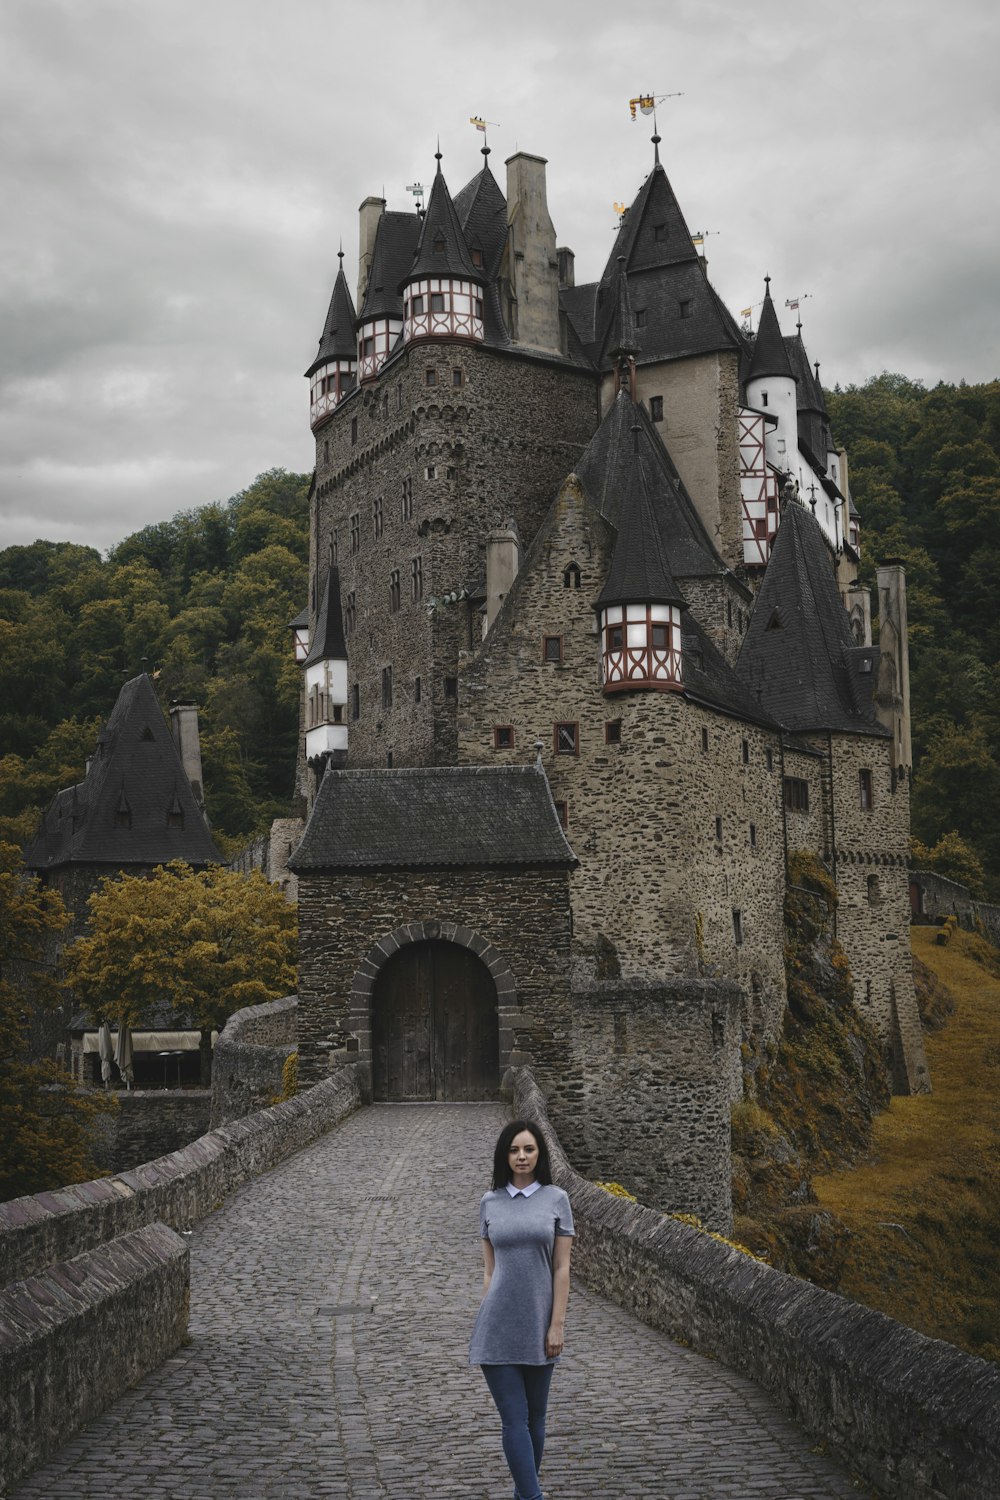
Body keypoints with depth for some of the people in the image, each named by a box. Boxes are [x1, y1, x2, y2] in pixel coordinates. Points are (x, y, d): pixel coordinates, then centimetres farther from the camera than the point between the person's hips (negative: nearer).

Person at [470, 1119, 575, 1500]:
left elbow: (561, 1268, -2)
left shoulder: (556, 1199, 0)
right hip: (499, 1326, 0)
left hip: (538, 1325, 0)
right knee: (514, 1418, -5)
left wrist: (557, 1324, -7)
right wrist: (485, 1322, 7)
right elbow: (489, 1269, 8)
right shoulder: (490, 1202, 3)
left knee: (534, 1417, 11)